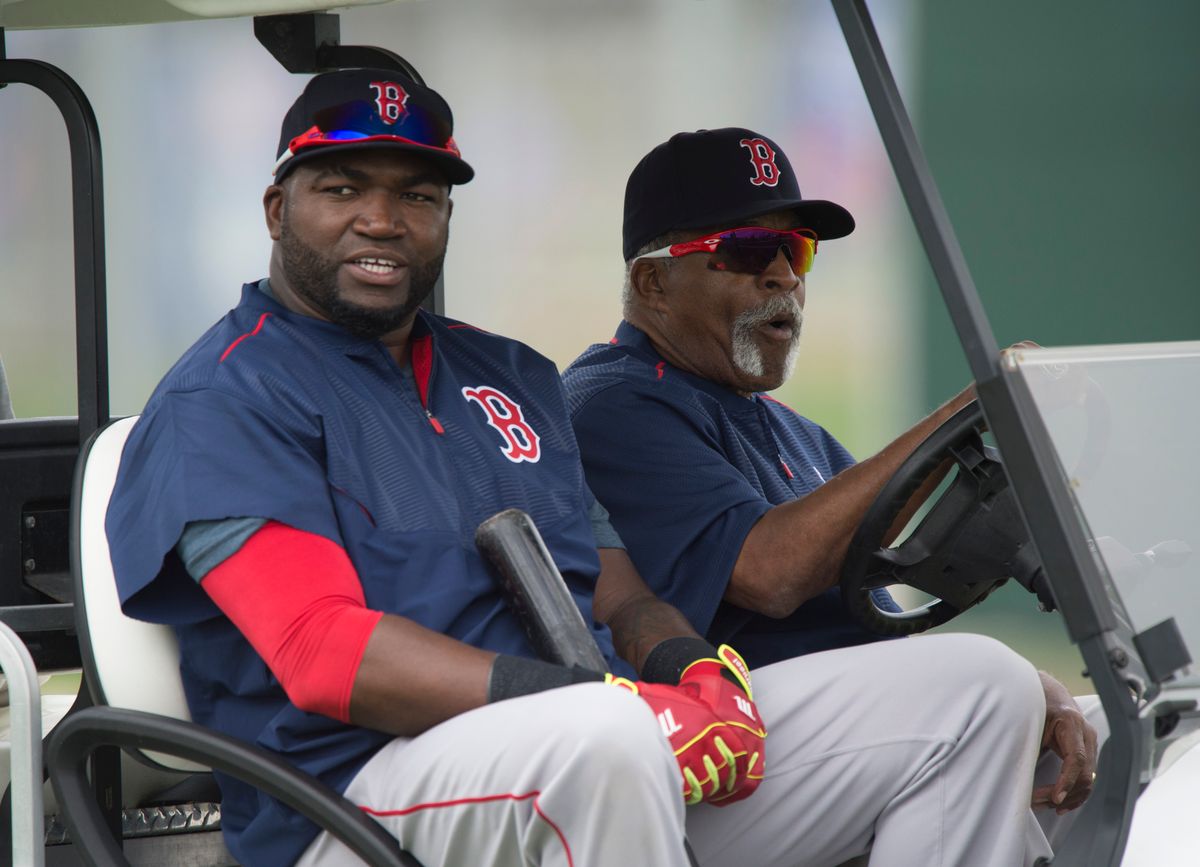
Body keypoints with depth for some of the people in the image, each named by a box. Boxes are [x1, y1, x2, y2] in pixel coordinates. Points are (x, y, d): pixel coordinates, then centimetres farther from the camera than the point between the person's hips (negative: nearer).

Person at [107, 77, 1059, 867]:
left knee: (980, 684, -1)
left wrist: (701, 670, -4)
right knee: (607, 743, -42)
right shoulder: (221, 404, -1)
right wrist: (615, 704, -25)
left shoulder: (510, 375, 25)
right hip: (377, 790, -8)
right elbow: (327, 653, -16)